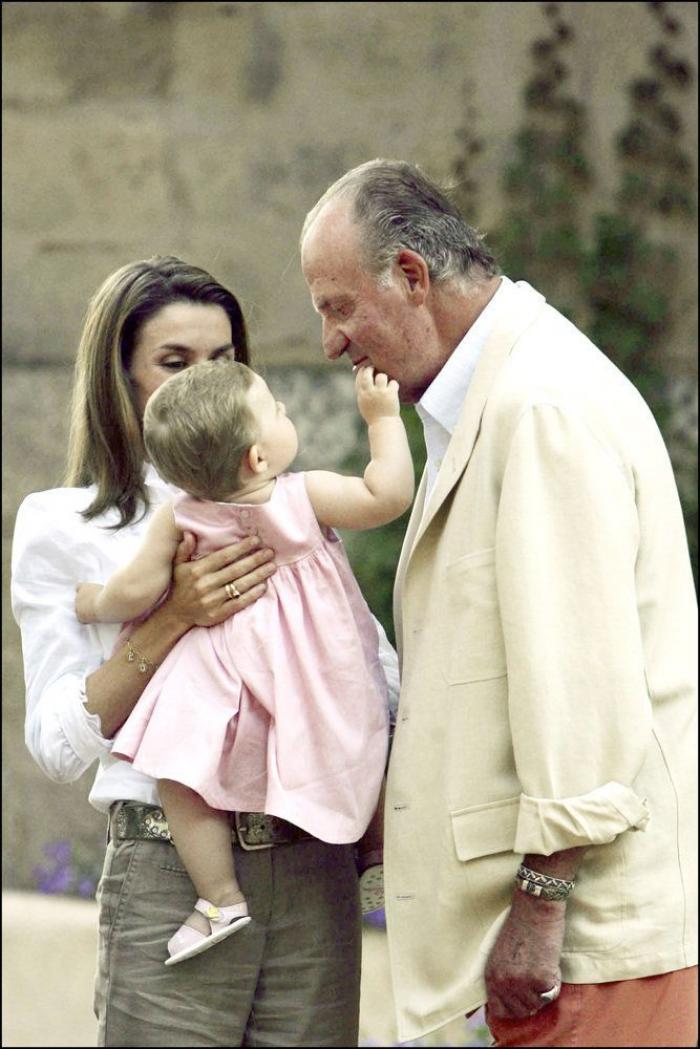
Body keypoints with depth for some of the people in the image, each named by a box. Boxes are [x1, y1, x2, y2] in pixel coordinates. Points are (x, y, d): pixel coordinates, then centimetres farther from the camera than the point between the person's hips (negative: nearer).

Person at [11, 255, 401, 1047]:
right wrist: (170, 621, -15)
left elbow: (376, 666, 11)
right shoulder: (62, 527, 4)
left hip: (314, 865, 3)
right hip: (170, 880, -3)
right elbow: (57, 747, -3)